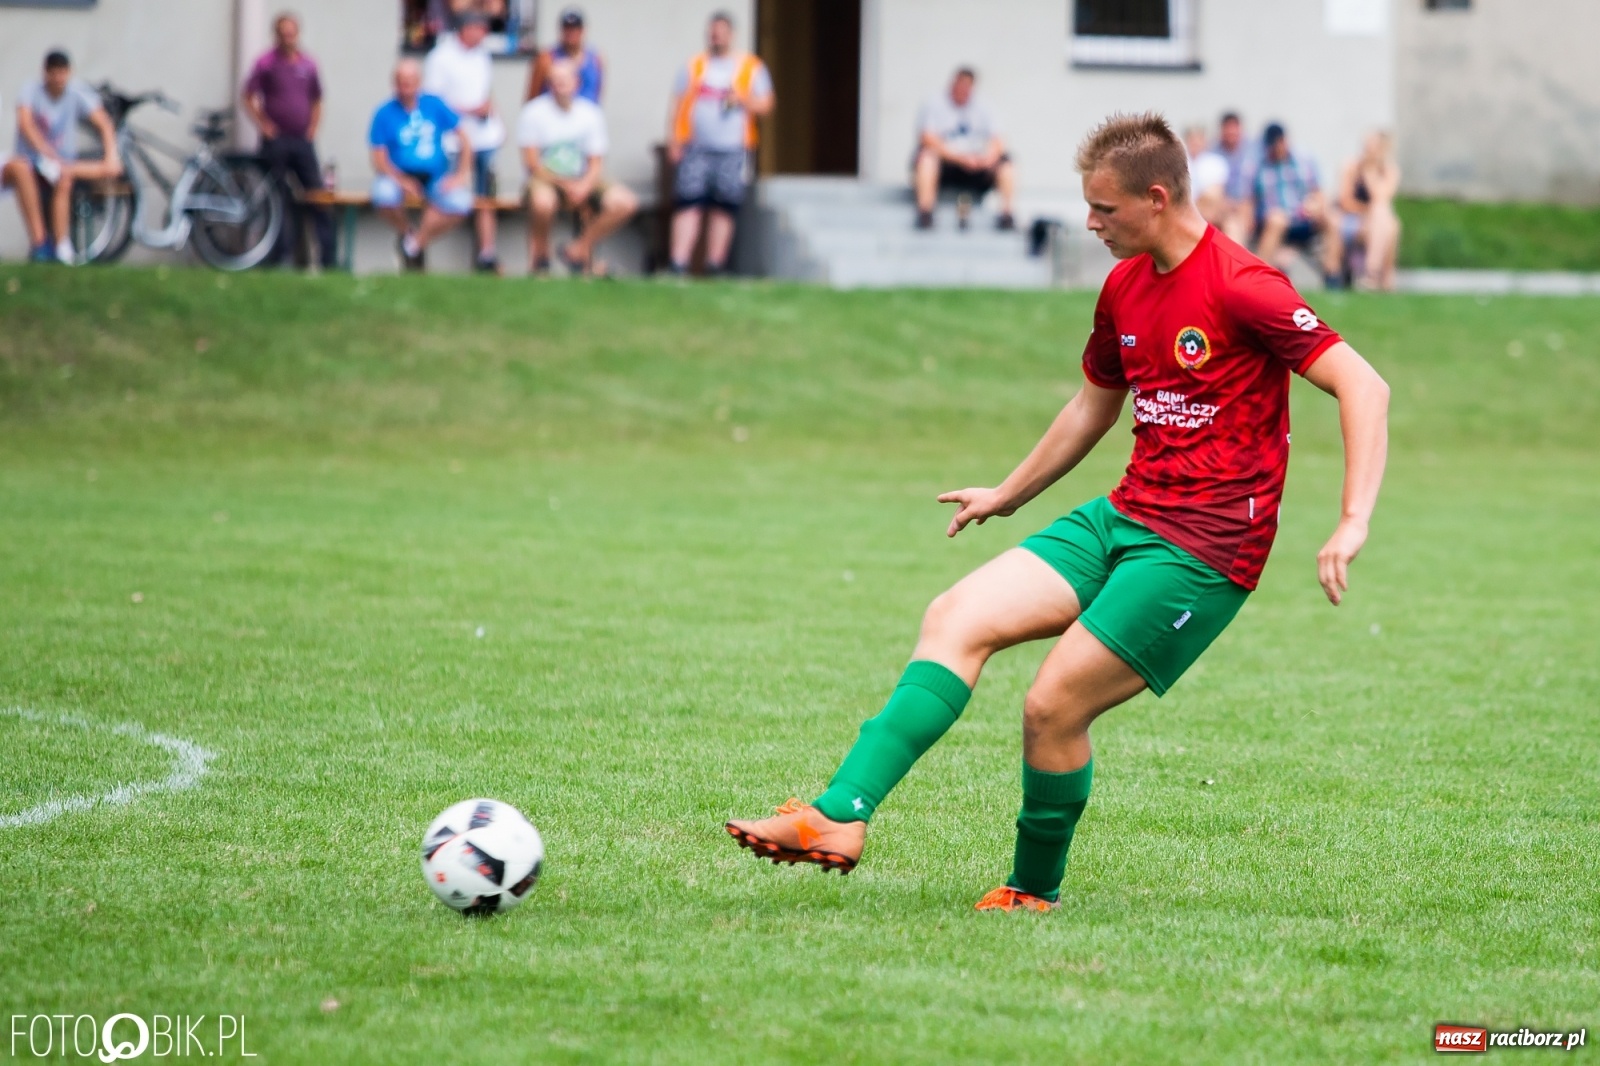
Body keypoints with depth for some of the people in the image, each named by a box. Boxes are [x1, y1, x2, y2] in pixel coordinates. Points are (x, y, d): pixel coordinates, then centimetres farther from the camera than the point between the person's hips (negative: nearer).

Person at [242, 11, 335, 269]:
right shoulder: (267, 63, -2)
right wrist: (263, 125, -8)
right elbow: (248, 97, -2)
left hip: (303, 141, 3)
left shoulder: (308, 65, 9)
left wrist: (313, 128, 8)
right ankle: (277, 256, 5)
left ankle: (327, 257, 2)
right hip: (276, 140, -3)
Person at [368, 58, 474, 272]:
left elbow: (464, 142, 6)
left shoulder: (434, 105, 4)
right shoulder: (386, 114, 0)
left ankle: (415, 243, -9)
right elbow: (379, 160, -5)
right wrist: (400, 180, -20)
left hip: (435, 176, 1)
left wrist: (461, 174, -6)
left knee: (460, 203, -29)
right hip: (399, 175, -1)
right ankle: (406, 233, 1)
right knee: (383, 196, -35)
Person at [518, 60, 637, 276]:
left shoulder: (590, 114, 3)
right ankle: (540, 257, -11)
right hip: (546, 179, -4)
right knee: (542, 201, -41)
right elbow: (532, 163, -9)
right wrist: (565, 185, -16)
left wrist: (584, 187, -19)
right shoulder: (534, 112, -6)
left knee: (625, 202, -20)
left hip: (582, 182, 4)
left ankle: (579, 250, -6)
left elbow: (596, 164, 2)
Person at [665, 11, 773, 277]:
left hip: (732, 150, 0)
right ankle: (678, 266, -15)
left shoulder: (751, 68, 12)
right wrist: (673, 141, 0)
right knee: (688, 205, -10)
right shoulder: (693, 67, 15)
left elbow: (765, 106, 9)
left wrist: (742, 100, -10)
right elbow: (677, 106, 11)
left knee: (723, 208, -2)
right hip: (696, 148, 0)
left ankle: (715, 267, 3)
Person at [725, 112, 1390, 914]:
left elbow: (1363, 386, -18)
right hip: (1123, 516, 8)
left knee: (1052, 708, -12)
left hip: (1202, 547, -8)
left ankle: (1033, 891, 11)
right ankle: (842, 816, -16)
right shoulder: (1123, 287, 11)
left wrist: (1352, 525, -26)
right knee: (956, 619, -7)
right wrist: (1008, 494, 37)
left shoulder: (1241, 289, -15)